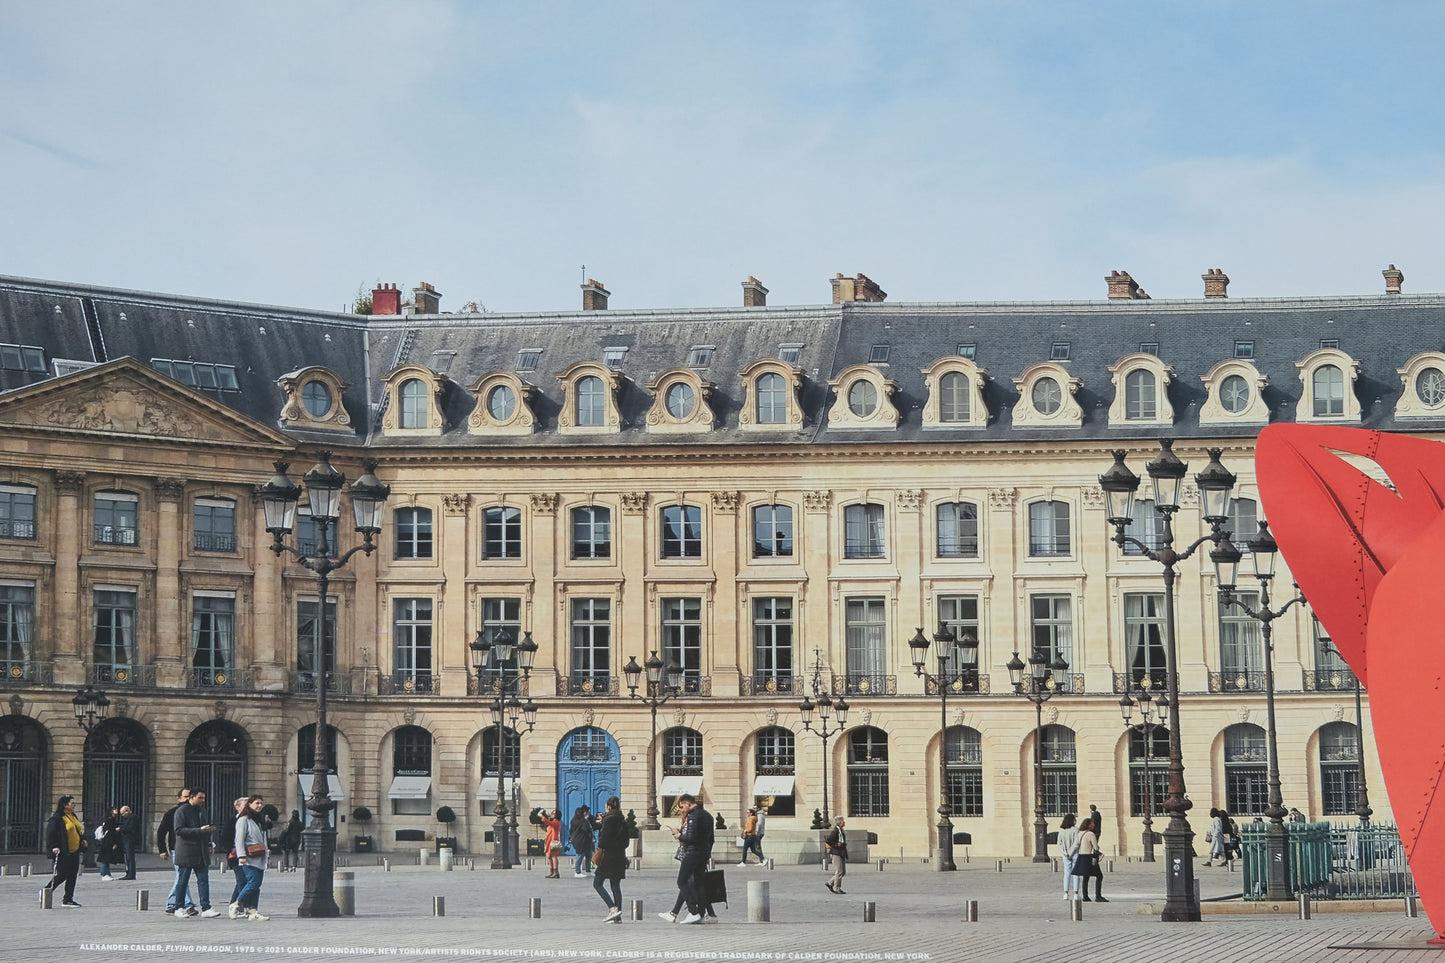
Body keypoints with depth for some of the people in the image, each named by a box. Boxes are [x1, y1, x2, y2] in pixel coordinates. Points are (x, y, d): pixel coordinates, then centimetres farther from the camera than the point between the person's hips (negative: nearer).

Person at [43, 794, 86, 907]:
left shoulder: (74, 817, 16)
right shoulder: (56, 818, -11)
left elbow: (79, 830, 28)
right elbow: (50, 833, -13)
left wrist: (82, 839, 13)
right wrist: (53, 846, -21)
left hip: (74, 852, 8)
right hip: (63, 853, -8)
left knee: (72, 876, 6)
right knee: (61, 875, -6)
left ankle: (68, 899, 12)